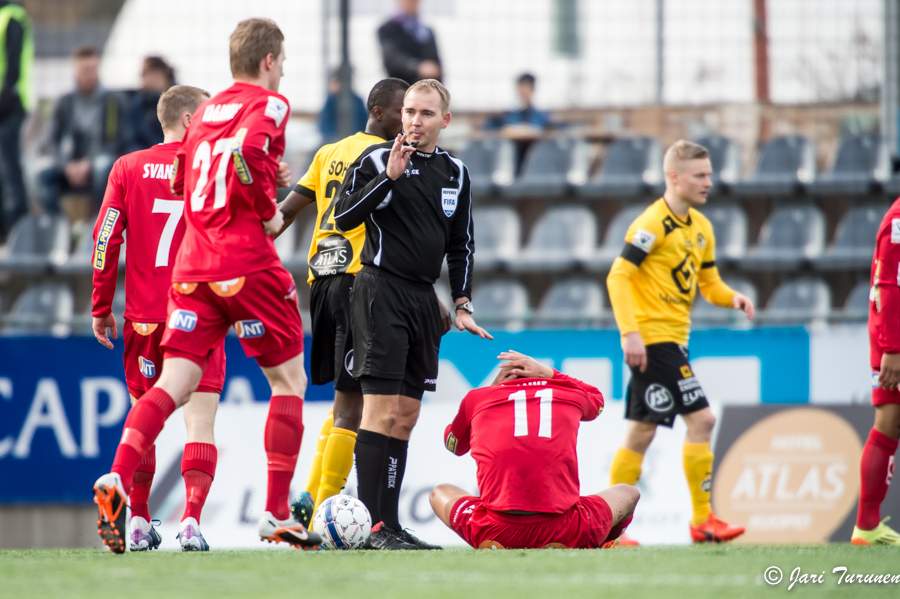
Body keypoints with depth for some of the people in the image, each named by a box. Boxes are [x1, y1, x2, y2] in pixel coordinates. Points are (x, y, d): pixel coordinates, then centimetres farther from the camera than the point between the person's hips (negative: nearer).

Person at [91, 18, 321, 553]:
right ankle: (277, 515, 5)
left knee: (175, 383, 0)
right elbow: (246, 153, -23)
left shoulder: (205, 111, 18)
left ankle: (118, 479, -23)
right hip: (247, 263, -6)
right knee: (290, 380, 8)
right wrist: (269, 211, -10)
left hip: (193, 264, 6)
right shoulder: (268, 104, -4)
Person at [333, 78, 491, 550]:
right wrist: (389, 177, -18)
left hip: (424, 298, 6)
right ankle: (371, 526, -15)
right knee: (382, 410, -13)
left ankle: (389, 525, 9)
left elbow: (461, 244, 18)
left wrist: (463, 306, 12)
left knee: (406, 416, 6)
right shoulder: (376, 159, -3)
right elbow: (343, 216, -12)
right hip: (381, 292, -6)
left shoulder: (454, 173, 13)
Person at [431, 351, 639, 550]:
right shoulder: (572, 396, 14)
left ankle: (490, 547, 2)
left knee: (439, 493, 31)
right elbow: (597, 399, 41)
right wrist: (548, 373, 36)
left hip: (497, 531, -1)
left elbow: (453, 445, 34)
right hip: (562, 533, 1)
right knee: (629, 492, 29)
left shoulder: (476, 398, 12)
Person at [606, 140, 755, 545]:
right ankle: (702, 520, -7)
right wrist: (630, 332, -23)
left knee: (641, 432, 8)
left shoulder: (700, 227, 14)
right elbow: (618, 276, -16)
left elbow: (708, 282, 22)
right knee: (700, 419, -11)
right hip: (652, 338, -9)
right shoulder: (653, 223, -13)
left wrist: (732, 298, 0)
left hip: (671, 341, 9)